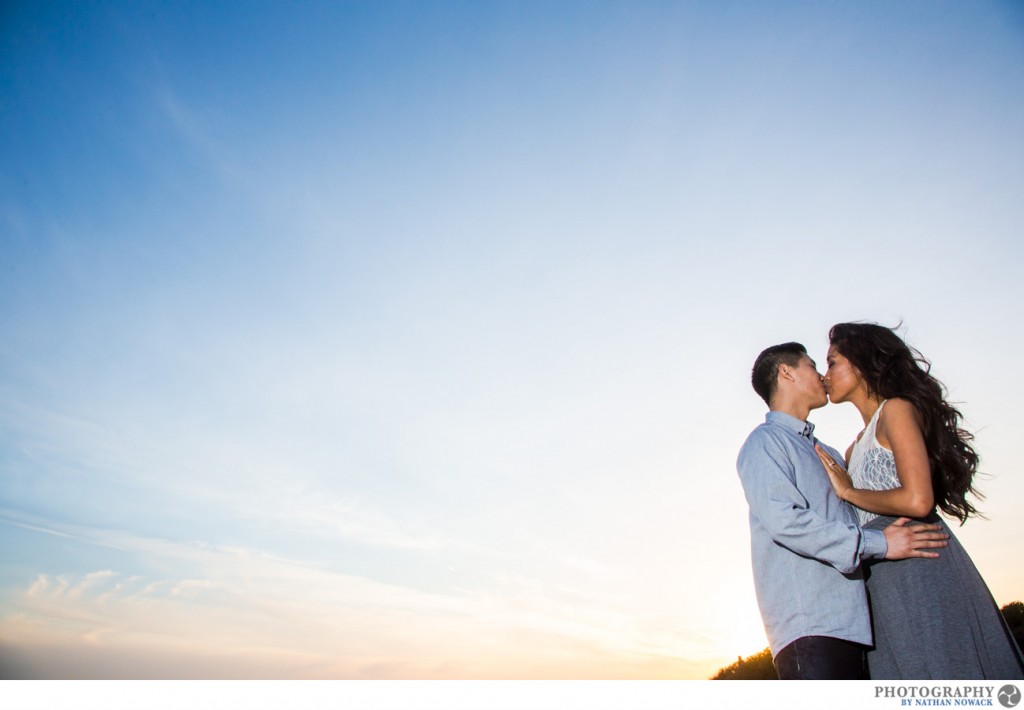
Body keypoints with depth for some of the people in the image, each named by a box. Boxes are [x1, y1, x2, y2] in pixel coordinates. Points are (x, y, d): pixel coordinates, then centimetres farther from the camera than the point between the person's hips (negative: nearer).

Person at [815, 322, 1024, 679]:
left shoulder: (896, 409, -5)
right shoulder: (857, 446, 20)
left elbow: (917, 501, -19)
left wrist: (848, 492, -7)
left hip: (919, 571, -8)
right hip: (887, 588, 8)